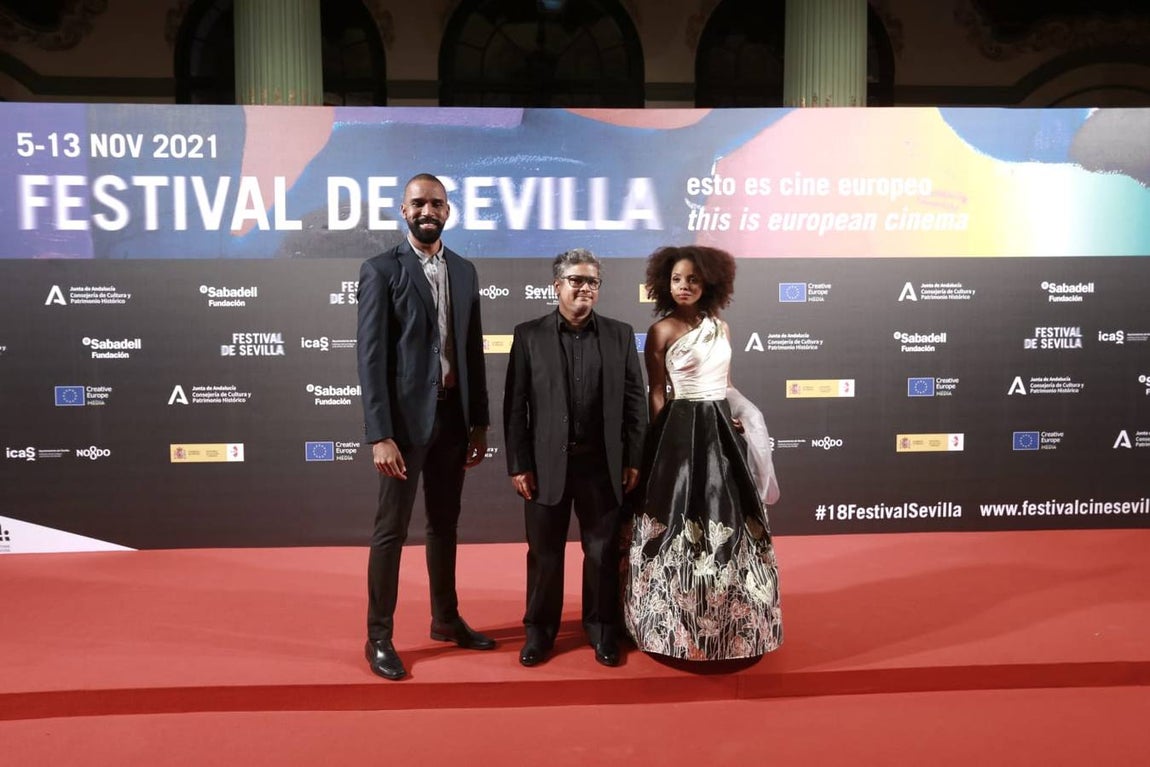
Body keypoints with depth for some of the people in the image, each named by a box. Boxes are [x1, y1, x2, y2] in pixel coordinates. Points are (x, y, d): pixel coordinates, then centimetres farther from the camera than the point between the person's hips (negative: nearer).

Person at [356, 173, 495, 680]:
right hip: (406, 416, -5)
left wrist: (480, 422, 9)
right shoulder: (380, 270, -6)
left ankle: (446, 619, 32)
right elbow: (371, 356, -11)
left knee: (445, 523, 17)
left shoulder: (464, 272, 10)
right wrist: (380, 434, -17)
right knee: (391, 529, 3)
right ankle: (379, 637, 17)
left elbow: (473, 351, 11)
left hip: (453, 415, 5)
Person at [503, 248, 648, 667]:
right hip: (547, 463, -1)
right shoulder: (529, 335, 1)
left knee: (604, 552, 11)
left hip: (602, 464, 1)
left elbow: (635, 401, 5)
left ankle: (602, 629, 28)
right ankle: (539, 629, 28)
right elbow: (514, 406, -1)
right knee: (544, 552, 11)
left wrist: (633, 460, 0)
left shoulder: (620, 334, 5)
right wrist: (518, 464, -5)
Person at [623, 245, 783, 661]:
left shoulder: (721, 328, 10)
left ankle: (729, 620, 30)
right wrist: (662, 445, -6)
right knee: (684, 520, 1)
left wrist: (734, 420, 4)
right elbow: (656, 394, -5)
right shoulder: (661, 331, -6)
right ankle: (678, 625, 16)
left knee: (729, 519, 13)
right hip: (682, 430, -6)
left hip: (721, 428, 6)